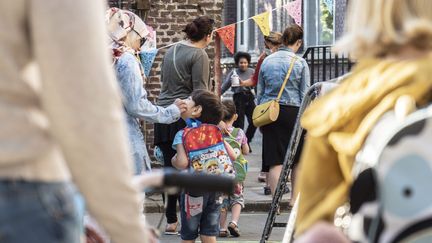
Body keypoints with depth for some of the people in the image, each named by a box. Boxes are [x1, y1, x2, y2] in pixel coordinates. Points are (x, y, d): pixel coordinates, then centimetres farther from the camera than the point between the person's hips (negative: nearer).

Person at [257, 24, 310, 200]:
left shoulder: (267, 61, 7)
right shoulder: (300, 63, -3)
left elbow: (260, 92, 11)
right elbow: (305, 95, -2)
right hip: (293, 111, -2)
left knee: (275, 161, 0)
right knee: (297, 159, 13)